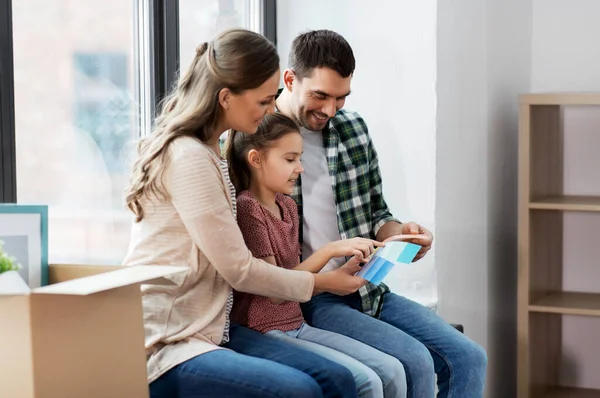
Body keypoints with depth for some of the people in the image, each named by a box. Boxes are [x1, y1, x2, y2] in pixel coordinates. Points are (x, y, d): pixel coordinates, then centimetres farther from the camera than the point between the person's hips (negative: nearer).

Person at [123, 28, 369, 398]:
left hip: (210, 329, 9)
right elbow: (239, 270, -14)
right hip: (164, 342, -9)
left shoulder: (207, 151, 15)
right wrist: (321, 283, -1)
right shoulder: (189, 158, -16)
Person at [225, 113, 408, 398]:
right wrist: (330, 251, -21)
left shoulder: (287, 205, 14)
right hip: (263, 333, -8)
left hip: (297, 326, 8)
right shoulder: (246, 208, -13)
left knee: (392, 371, -4)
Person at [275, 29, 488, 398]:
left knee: (468, 358, -5)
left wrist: (398, 232, -5)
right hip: (306, 299, -6)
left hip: (367, 290, 7)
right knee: (415, 363, -23)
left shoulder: (353, 127, 8)